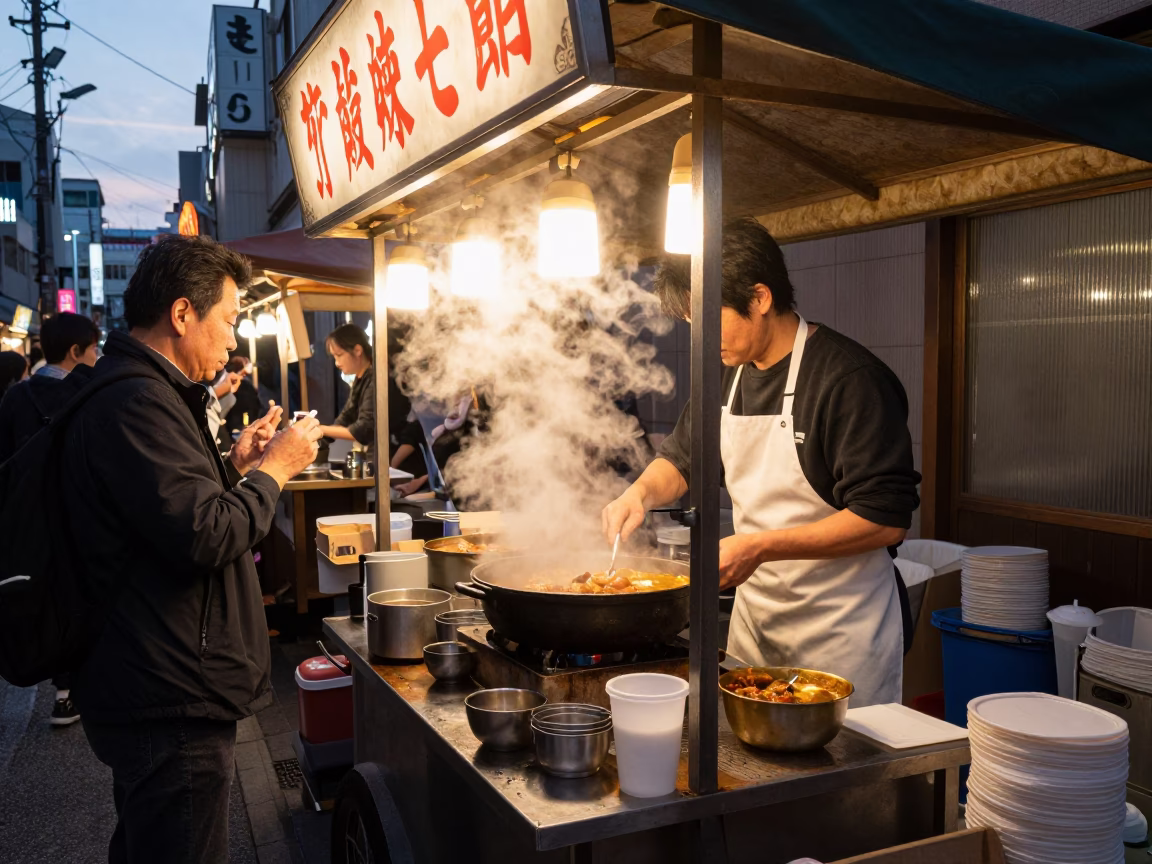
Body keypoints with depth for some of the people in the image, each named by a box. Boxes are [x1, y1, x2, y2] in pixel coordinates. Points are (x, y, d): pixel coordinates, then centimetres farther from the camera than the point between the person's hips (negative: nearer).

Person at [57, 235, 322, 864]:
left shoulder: (137, 392, 14)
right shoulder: (135, 402, -22)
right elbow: (206, 536, -27)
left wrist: (234, 464, 8)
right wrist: (272, 470, -13)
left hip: (152, 691, 11)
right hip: (170, 704, -11)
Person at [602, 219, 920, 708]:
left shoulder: (849, 378, -19)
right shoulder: (728, 373, 4)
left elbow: (886, 519, -22)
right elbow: (681, 457, 19)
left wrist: (759, 547, -25)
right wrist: (641, 492, -3)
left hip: (840, 629, -7)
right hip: (753, 609, 7)